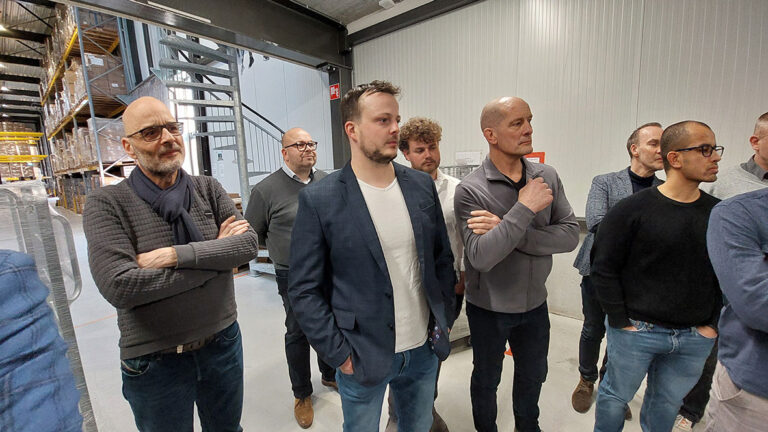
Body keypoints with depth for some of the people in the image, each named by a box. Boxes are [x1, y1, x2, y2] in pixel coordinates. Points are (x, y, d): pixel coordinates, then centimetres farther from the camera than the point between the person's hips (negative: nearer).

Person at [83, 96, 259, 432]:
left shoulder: (209, 189, -3)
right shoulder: (106, 204, -11)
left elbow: (249, 244, -14)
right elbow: (118, 287, -23)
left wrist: (176, 255, -24)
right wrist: (216, 254, -19)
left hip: (223, 342, 3)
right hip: (155, 362, -2)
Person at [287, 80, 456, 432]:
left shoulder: (422, 186, -2)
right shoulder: (318, 200, -15)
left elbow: (442, 257, 6)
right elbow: (304, 290, -11)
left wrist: (445, 319, 3)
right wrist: (339, 354, -11)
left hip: (425, 350, 4)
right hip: (363, 358, -3)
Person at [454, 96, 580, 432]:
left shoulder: (547, 177, -6)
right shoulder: (470, 189, -21)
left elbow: (571, 234, -14)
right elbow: (481, 257, -30)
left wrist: (507, 231, -25)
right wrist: (524, 209, -30)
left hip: (535, 302, 5)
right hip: (489, 307, -4)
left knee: (533, 375, 27)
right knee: (487, 379, 20)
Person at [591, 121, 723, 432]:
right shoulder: (632, 209, -14)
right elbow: (603, 268, -13)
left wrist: (713, 323, 1)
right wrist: (621, 322, -12)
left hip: (695, 338, 4)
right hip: (636, 331, -4)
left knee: (667, 403, 22)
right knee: (616, 396, 15)